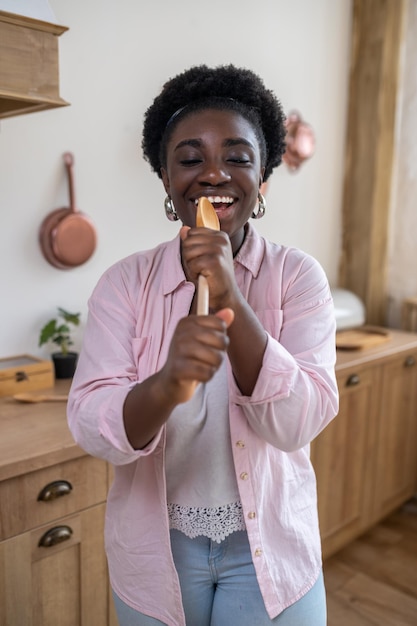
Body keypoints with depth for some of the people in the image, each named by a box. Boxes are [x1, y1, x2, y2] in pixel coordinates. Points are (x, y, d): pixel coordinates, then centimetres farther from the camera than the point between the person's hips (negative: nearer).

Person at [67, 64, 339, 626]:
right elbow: (91, 428, -17)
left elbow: (297, 423, -19)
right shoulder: (126, 283, -10)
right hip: (156, 552, 1)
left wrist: (230, 299, -30)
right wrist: (168, 383, -37)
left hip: (269, 551, 0)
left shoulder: (298, 277, -10)